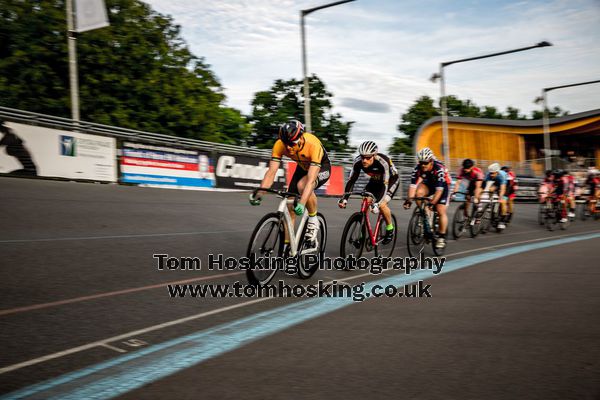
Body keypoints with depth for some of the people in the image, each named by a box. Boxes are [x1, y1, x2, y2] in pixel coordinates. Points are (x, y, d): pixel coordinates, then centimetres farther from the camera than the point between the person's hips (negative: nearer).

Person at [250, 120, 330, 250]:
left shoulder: (313, 145, -39)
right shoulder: (280, 145, -26)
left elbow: (311, 179, -45)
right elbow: (271, 171, -27)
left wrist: (302, 203, -55)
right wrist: (259, 193, -40)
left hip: (321, 168, -5)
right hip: (302, 167, 5)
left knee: (302, 185, -35)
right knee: (289, 206, -7)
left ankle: (313, 221, -12)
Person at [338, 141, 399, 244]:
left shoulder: (383, 162, -39)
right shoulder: (358, 161, -27)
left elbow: (385, 185, -40)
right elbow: (351, 180, -22)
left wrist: (377, 203, -49)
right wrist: (344, 198, -34)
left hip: (391, 180, -5)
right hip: (375, 180, 5)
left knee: (382, 204, -24)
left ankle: (390, 229, 2)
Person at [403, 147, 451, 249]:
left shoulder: (439, 169, -36)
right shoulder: (417, 169, -25)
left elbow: (439, 189, -39)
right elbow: (413, 185, -29)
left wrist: (432, 203, -46)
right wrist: (409, 199, -41)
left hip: (443, 184, -4)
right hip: (429, 183, 4)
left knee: (441, 211, -13)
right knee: (419, 192, -29)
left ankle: (441, 238, 0)